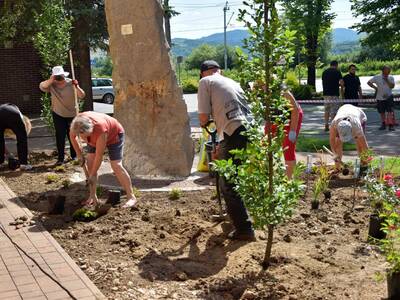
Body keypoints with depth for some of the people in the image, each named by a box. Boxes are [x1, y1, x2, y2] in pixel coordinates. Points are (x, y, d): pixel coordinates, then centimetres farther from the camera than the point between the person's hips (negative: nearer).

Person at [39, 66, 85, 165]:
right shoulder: (52, 85, -9)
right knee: (60, 136, -3)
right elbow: (42, 86, -28)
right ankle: (60, 158, 2)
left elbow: (82, 96, -17)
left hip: (72, 114, 0)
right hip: (58, 115, 0)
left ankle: (74, 156, 24)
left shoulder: (71, 83, -12)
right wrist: (51, 80, -41)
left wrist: (77, 87, -34)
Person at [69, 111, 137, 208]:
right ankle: (93, 196, 3)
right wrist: (79, 155, 0)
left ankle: (131, 197, -12)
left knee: (116, 166, -16)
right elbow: (72, 136, -2)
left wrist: (93, 174, -26)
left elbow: (99, 155, -35)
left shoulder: (100, 128, -43)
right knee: (90, 163, -6)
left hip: (114, 135, -6)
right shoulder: (77, 124, -28)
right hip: (94, 139, 6)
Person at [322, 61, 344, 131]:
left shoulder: (324, 72, 13)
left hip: (326, 93, 6)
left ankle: (326, 126, 14)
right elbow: (341, 83, -9)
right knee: (334, 111, -3)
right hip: (334, 94, -6)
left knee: (327, 110, 13)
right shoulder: (337, 72, -5)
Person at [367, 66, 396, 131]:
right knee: (382, 112, 9)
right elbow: (369, 82, 6)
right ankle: (383, 124, 21)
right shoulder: (377, 77, 0)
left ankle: (391, 125, -10)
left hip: (389, 97, -1)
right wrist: (374, 87, -5)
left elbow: (392, 86, -11)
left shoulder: (391, 78, 1)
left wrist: (387, 80, -18)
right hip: (380, 98, 1)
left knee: (390, 111, -11)